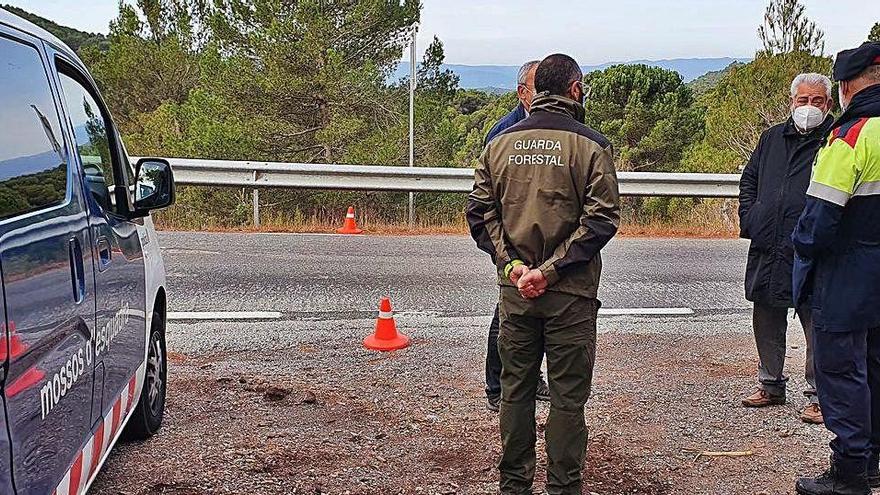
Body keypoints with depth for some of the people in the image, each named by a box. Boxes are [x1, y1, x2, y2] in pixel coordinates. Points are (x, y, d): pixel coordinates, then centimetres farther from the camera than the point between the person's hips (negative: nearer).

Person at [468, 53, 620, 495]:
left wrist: (512, 264, -4)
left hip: (514, 289, 4)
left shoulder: (500, 144, 6)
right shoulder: (590, 145, -6)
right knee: (567, 395, 6)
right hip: (570, 292, -4)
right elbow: (602, 219, -14)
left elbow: (479, 212, 1)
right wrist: (551, 270, -13)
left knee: (516, 389, 14)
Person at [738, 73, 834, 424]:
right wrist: (749, 218, 11)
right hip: (767, 250, 6)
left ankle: (819, 396, 11)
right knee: (766, 320, 15)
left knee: (816, 324, 0)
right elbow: (748, 180, 25)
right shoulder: (772, 138, 14)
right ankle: (771, 385, 31)